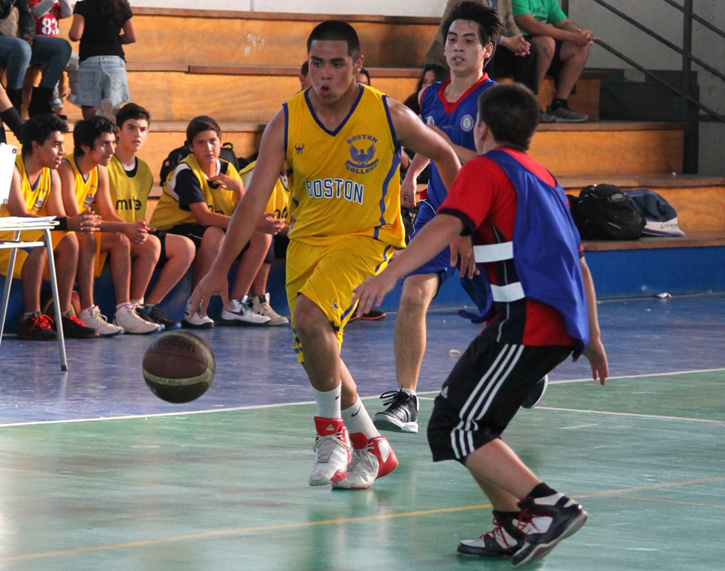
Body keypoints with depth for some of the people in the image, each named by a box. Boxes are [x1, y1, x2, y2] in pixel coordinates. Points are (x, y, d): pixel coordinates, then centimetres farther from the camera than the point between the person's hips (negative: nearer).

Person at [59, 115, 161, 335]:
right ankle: (87, 315, -37)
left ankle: (126, 311, -11)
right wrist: (124, 228, -31)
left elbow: (109, 215, 5)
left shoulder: (99, 172, 7)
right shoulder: (65, 169, -20)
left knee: (150, 245, 0)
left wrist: (134, 228, -18)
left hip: (85, 237, 9)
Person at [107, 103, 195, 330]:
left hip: (134, 236, 8)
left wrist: (142, 228, -2)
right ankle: (133, 309, -21)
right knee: (150, 243, -34)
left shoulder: (144, 170, 15)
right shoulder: (106, 167, -9)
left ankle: (149, 306, -7)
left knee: (185, 247, -10)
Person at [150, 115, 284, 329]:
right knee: (214, 234, -37)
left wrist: (239, 188, -23)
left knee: (262, 236, -7)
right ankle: (193, 310, -28)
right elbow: (204, 217, -31)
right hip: (170, 231, -7)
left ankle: (234, 307, -6)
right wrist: (254, 224, -36)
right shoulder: (186, 172, -19)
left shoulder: (227, 169, 2)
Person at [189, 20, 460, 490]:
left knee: (309, 314, -28)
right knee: (317, 352, 6)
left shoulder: (390, 116, -12)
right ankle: (372, 447, 28)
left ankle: (332, 430, -8)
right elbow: (255, 201, -8)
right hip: (307, 240, 5)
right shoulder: (287, 122, -8)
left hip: (366, 238, -4)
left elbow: (444, 156, 6)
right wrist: (220, 269, -15)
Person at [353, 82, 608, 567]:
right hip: (563, 323, 9)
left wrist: (390, 274, -29)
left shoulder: (485, 168, 0)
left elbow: (448, 224, -19)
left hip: (526, 322, -9)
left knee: (453, 431, -7)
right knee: (463, 414, 18)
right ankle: (514, 528, 14)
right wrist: (591, 337, 35)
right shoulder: (545, 178, 25)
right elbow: (577, 260, 28)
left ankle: (549, 508, -17)